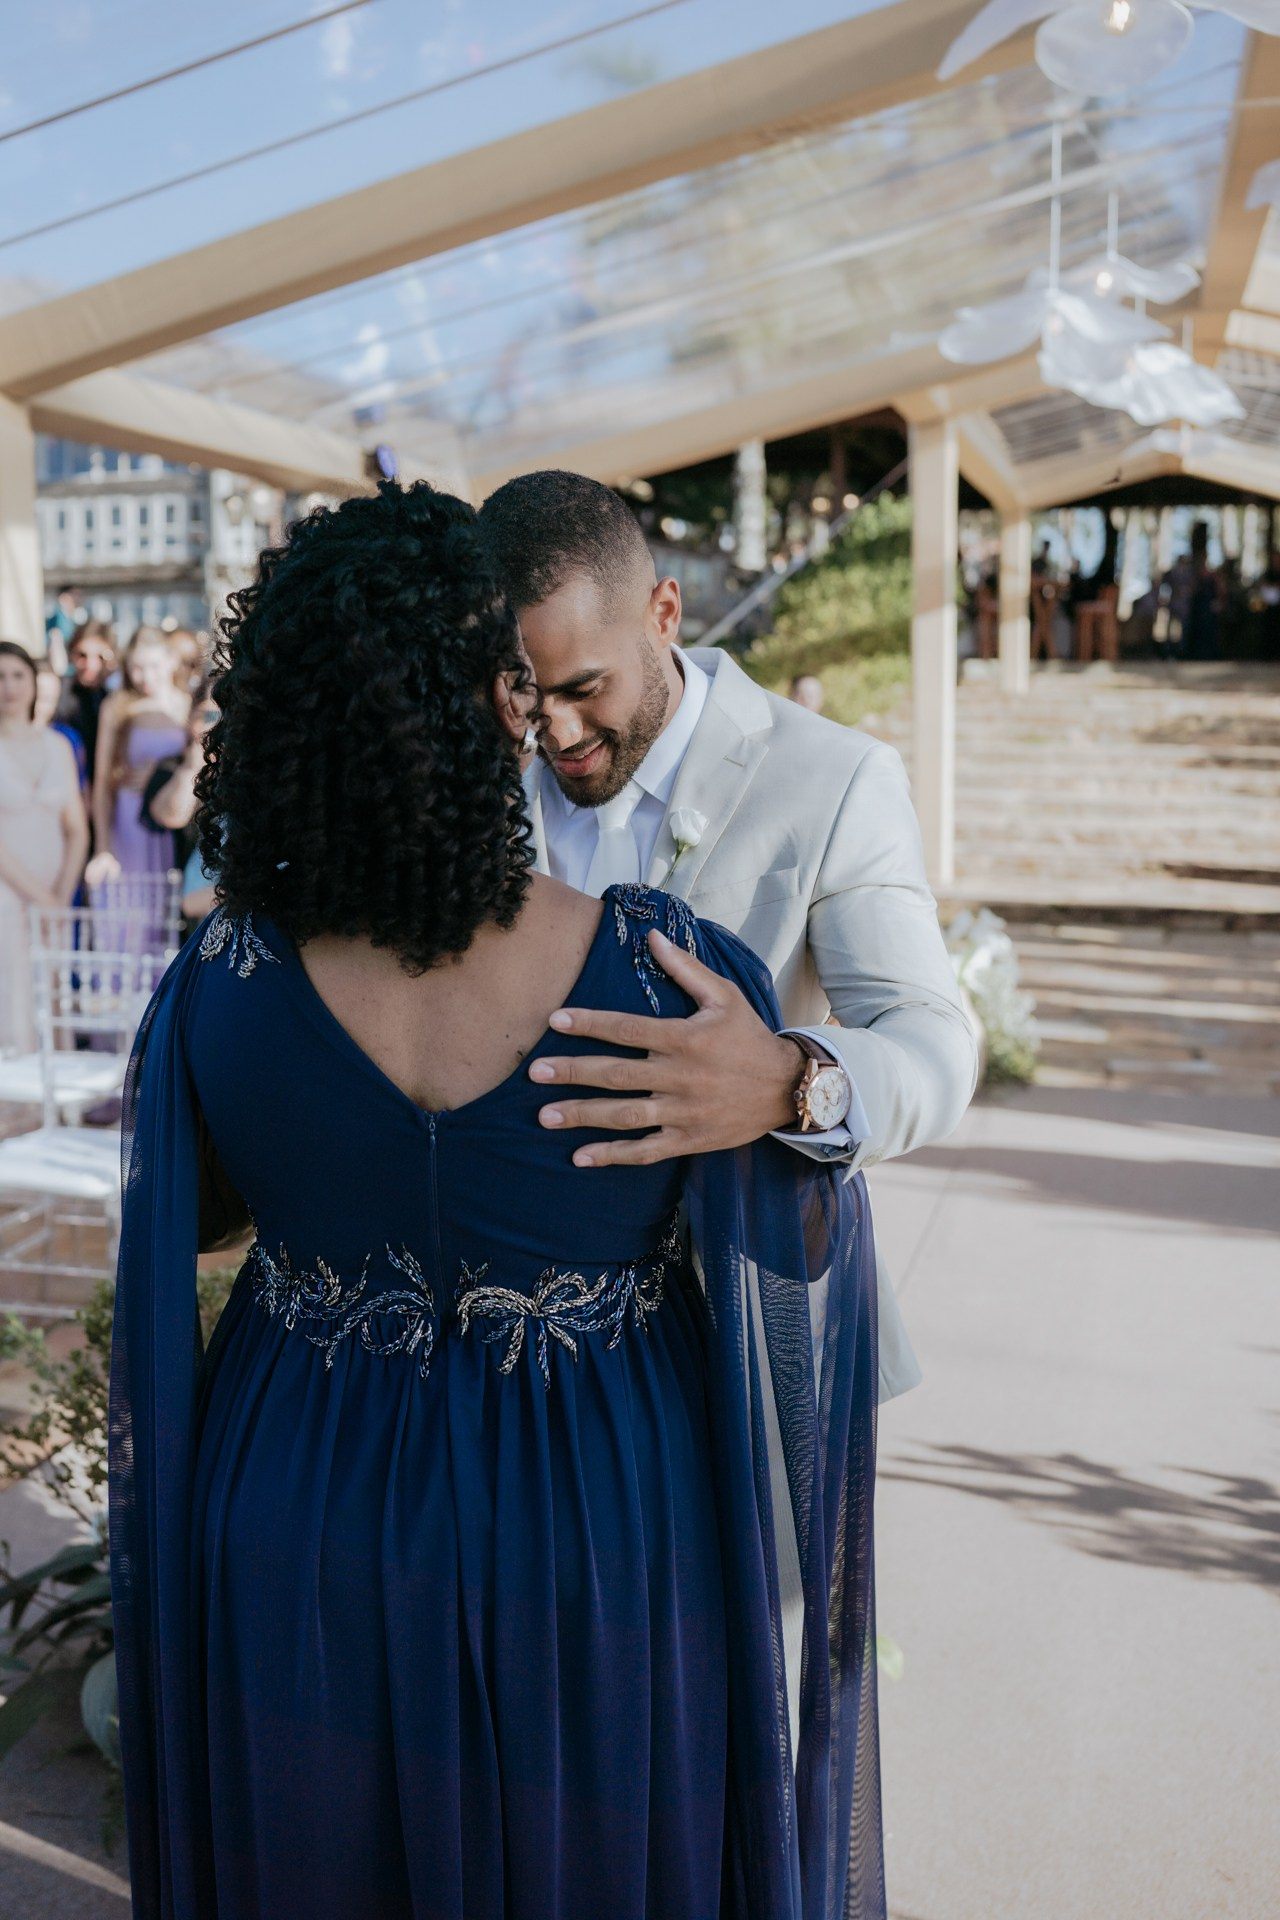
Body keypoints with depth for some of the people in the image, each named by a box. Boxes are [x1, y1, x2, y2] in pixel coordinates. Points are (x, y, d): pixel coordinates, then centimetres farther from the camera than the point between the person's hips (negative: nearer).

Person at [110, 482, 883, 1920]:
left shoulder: (219, 991, -17)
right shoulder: (678, 977, -24)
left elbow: (189, 1219, 2)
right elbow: (806, 1248, -10)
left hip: (296, 1537, 2)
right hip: (606, 1536, -1)